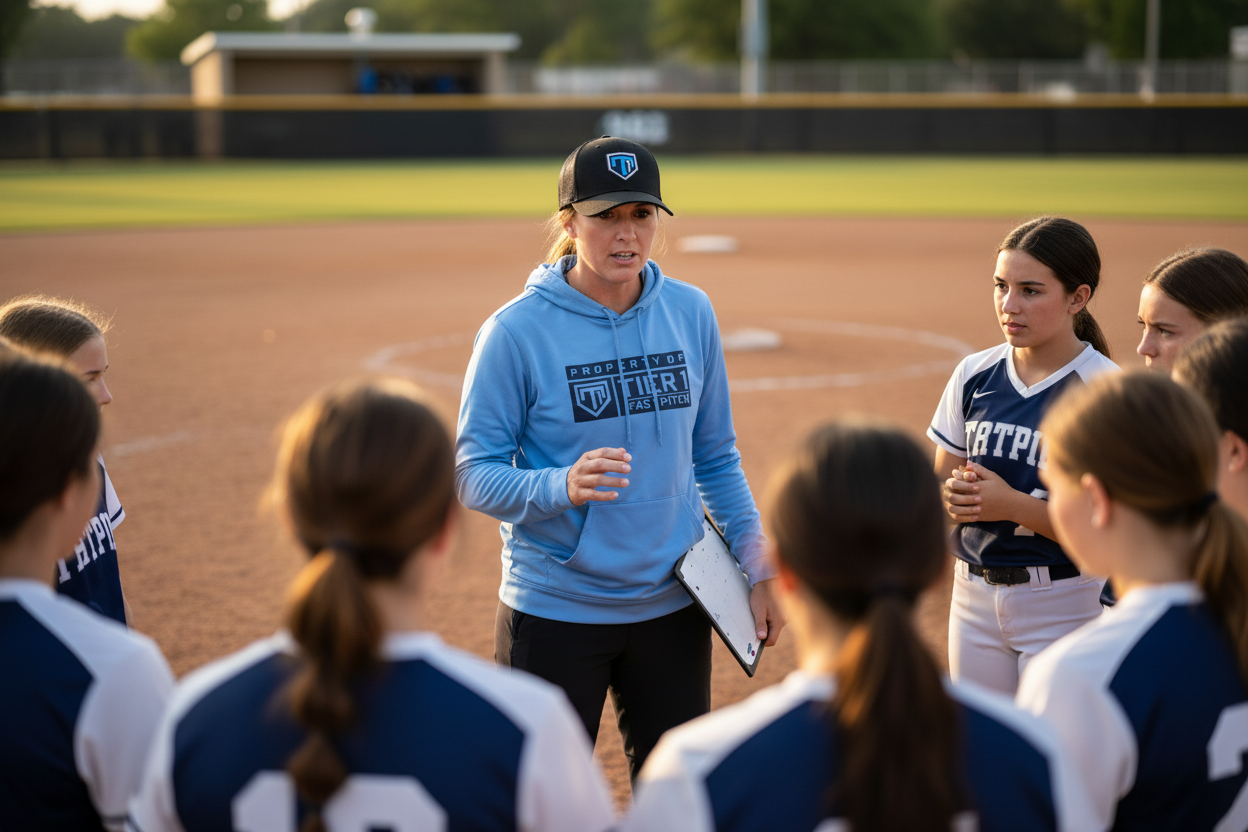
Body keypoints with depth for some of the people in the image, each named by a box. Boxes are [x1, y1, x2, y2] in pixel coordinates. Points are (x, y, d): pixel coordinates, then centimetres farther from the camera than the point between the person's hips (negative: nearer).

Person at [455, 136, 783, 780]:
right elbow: (473, 473, -12)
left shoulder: (691, 313, 2)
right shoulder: (517, 330, -12)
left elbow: (716, 458, 11)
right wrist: (561, 487, -30)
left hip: (673, 603, 4)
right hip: (554, 608, -4)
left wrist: (756, 568, 6)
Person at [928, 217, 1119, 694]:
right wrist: (954, 497, -10)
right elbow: (941, 478, 13)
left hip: (1064, 604, -5)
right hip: (975, 596, 5)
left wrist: (1012, 504, -22)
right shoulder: (974, 374, 4)